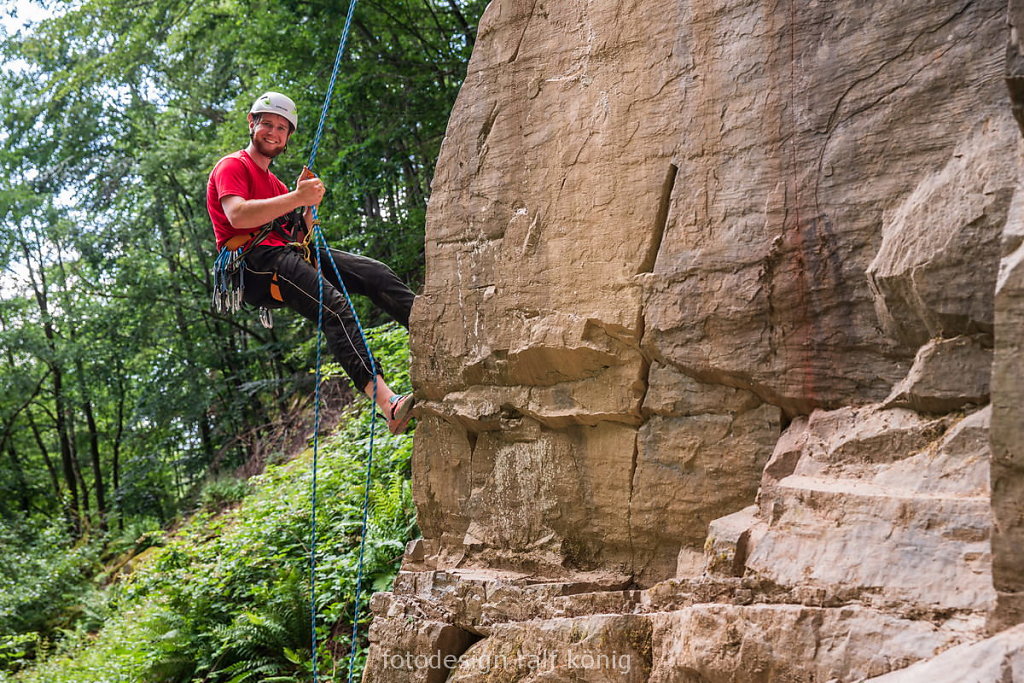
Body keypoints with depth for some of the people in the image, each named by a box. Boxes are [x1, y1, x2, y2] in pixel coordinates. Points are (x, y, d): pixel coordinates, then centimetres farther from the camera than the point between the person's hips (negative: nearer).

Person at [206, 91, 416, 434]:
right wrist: (295, 198, -21)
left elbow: (304, 237, 24)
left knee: (377, 274, -11)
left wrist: (309, 207, 3)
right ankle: (387, 402, -46)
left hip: (289, 253, 8)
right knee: (335, 307, -31)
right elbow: (237, 216, -16)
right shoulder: (233, 166, 7)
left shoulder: (275, 184, 33)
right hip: (255, 262, -8)